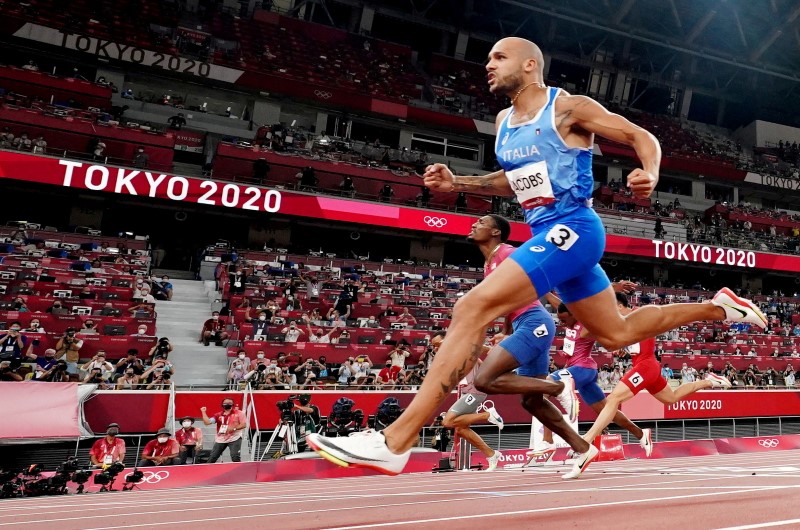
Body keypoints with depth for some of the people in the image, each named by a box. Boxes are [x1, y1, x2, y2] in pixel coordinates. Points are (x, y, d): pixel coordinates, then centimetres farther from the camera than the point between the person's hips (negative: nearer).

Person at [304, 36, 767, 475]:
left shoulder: (568, 107, -6)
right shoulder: (504, 121, 15)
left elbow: (642, 136, -2)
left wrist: (650, 175, -24)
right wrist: (457, 184, 12)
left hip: (571, 229, -10)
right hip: (549, 235, 10)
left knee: (474, 308, -24)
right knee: (616, 334, 20)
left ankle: (395, 441, -25)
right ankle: (717, 307, 39)